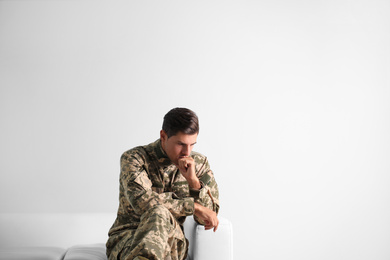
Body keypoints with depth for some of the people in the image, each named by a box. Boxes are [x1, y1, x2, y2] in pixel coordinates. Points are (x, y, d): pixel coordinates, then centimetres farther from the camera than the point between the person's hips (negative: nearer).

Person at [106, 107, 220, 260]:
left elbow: (207, 220, 1)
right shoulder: (133, 158, -5)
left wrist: (193, 181, -16)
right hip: (125, 240, -2)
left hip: (171, 244, 2)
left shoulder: (199, 163, 6)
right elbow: (142, 201, -23)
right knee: (159, 213, -38)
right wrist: (194, 206, -22)